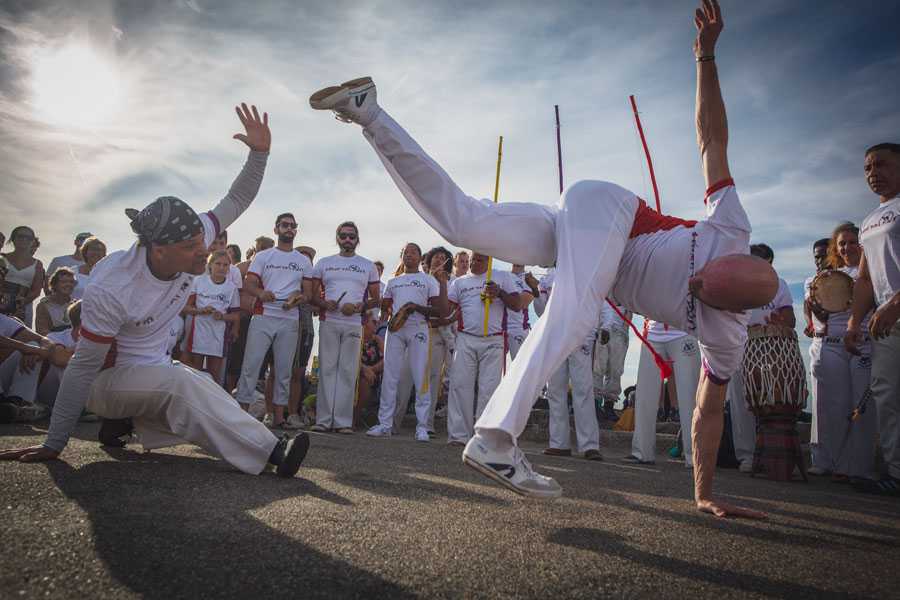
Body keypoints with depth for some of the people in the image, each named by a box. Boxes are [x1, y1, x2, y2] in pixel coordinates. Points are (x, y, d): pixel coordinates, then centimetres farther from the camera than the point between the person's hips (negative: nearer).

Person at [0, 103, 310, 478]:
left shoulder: (189, 240, -17)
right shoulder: (111, 290, -32)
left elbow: (236, 201, -9)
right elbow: (84, 367, -25)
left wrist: (259, 153, -26)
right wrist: (54, 444, -19)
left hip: (154, 369, 7)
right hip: (109, 377, -7)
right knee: (180, 383, -34)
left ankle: (123, 421, 11)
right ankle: (269, 452, -31)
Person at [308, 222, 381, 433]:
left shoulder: (368, 266, 12)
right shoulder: (324, 263, 15)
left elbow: (376, 299, 11)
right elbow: (313, 295, 12)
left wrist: (359, 307, -8)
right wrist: (324, 303, -9)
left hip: (354, 324, -1)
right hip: (329, 322, 1)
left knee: (348, 371, -2)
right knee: (327, 369, -1)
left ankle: (343, 420, 2)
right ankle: (323, 419, 3)